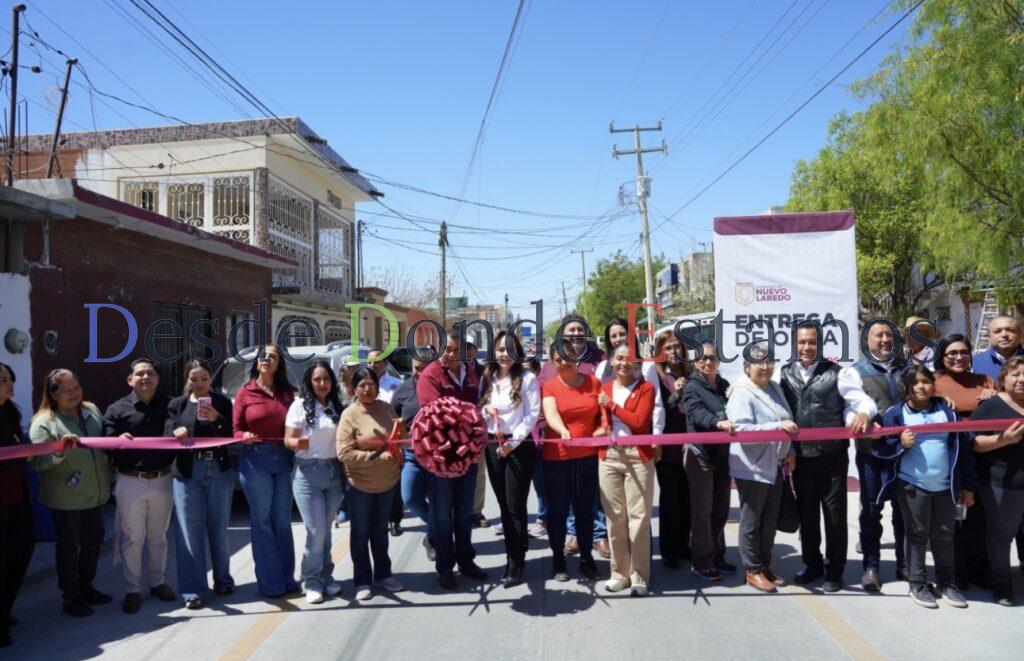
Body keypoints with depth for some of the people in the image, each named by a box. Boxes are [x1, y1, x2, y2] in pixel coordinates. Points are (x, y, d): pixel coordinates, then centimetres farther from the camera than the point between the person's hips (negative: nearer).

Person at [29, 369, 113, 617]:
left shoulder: (92, 411, 7)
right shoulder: (44, 422, -11)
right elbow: (37, 461, -16)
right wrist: (60, 451, -31)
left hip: (96, 494, 6)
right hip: (67, 499, -6)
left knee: (93, 542, 16)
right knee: (69, 547, 6)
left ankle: (86, 588, 33)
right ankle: (70, 597, 20)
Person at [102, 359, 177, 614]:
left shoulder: (169, 405, 5)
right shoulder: (117, 409, 0)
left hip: (162, 480, 2)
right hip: (130, 481, -2)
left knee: (158, 536, 14)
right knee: (131, 538, 5)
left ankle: (157, 582, 28)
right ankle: (132, 590, 17)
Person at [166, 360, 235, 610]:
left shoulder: (222, 402, 5)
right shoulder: (177, 404, 8)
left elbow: (232, 435, -3)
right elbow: (166, 436, 1)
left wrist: (217, 418, -21)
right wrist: (176, 433, -21)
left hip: (219, 470, 0)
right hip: (188, 473, 0)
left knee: (219, 529, 9)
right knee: (190, 532, 0)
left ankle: (223, 581, 25)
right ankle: (194, 590, 8)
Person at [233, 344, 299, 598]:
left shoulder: (287, 393, 9)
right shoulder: (245, 392, 3)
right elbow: (235, 429, 3)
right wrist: (246, 437, -17)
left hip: (284, 460, 2)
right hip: (255, 459, -2)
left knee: (282, 521, 9)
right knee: (262, 521, 2)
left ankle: (287, 579, 18)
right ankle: (271, 583, 10)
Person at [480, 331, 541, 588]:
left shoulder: (527, 379, -6)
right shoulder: (487, 379, 11)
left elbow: (532, 415, -10)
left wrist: (512, 443, -16)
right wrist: (485, 409, -8)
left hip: (519, 446, -5)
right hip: (493, 446, 6)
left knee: (515, 505, -4)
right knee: (503, 504, 11)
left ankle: (515, 565, 5)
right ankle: (517, 550, 24)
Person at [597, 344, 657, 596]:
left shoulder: (646, 388, 3)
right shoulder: (603, 389, 13)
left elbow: (639, 421, -9)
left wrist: (612, 405, -6)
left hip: (638, 456, -3)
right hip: (608, 456, 3)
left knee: (638, 517, -3)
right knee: (614, 517, 5)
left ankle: (639, 576, 7)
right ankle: (619, 573, 17)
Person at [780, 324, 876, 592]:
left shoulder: (835, 373, -3)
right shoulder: (784, 374, 6)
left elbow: (863, 399, -7)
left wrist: (863, 413, -29)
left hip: (832, 456, -2)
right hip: (801, 457, 3)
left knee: (835, 514, 7)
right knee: (806, 514, 15)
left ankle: (834, 570, 22)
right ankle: (812, 564, 32)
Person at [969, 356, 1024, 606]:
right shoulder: (991, 406, -5)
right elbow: (973, 443, -10)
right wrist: (1004, 439, -22)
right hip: (1003, 486, -4)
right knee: (1001, 535, 7)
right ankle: (1002, 584, 22)